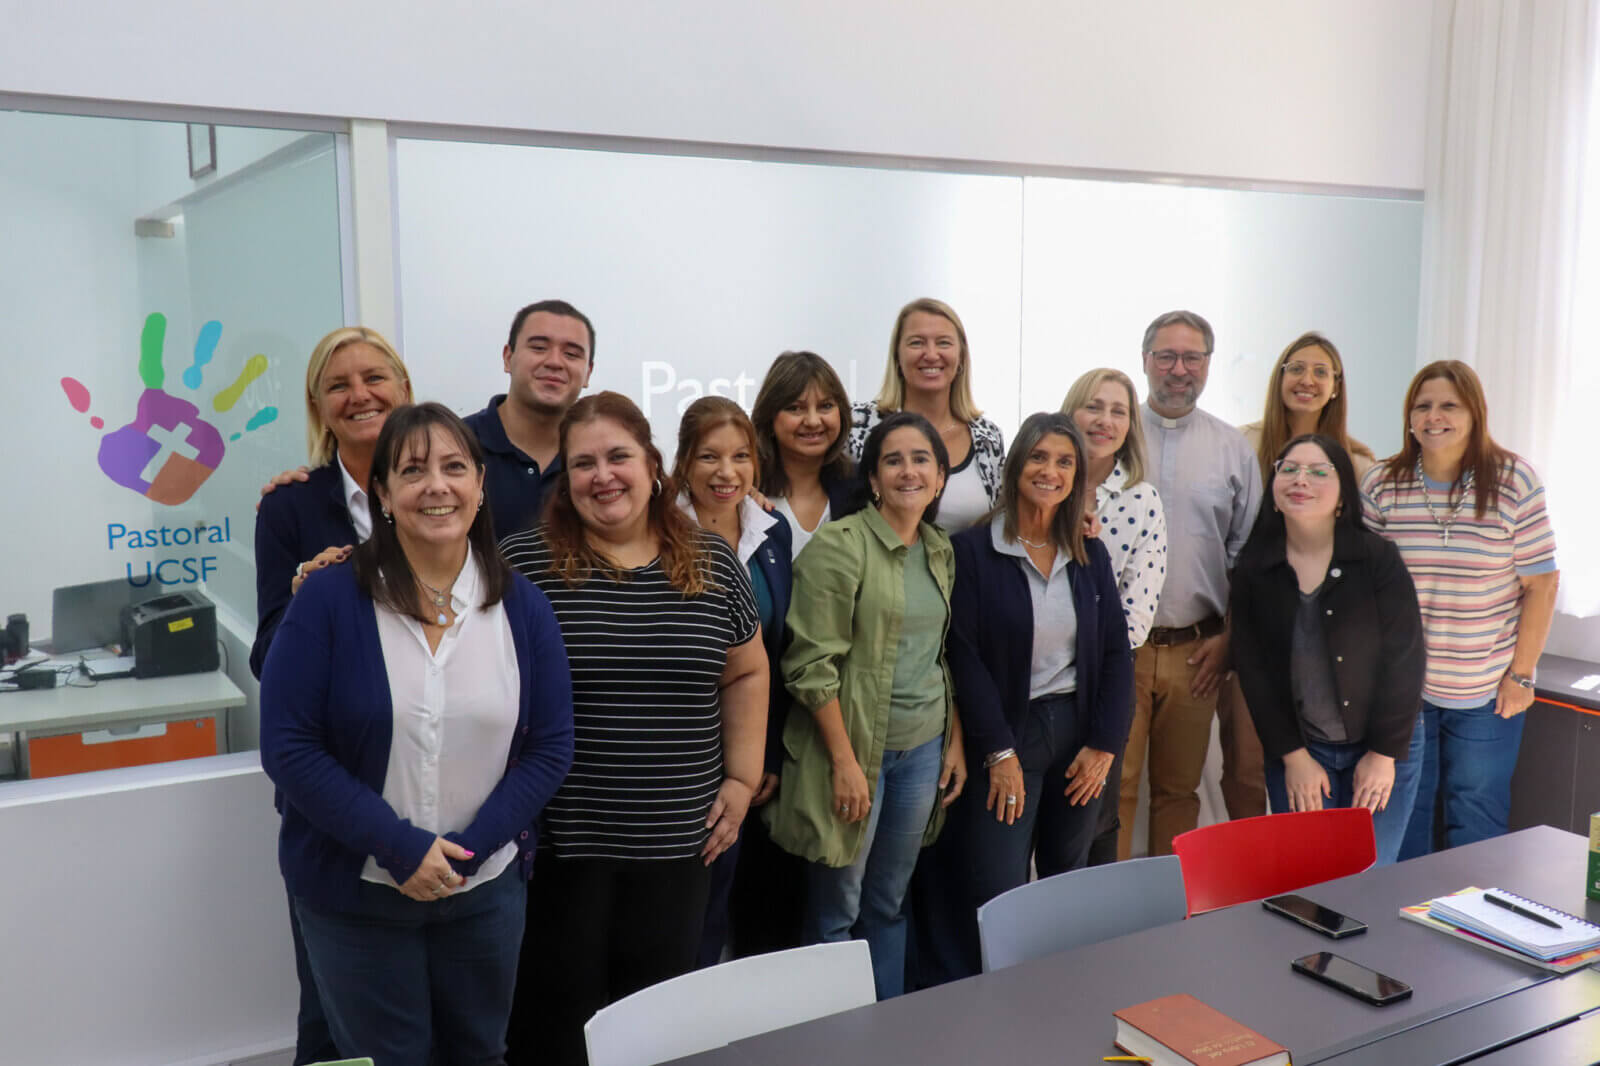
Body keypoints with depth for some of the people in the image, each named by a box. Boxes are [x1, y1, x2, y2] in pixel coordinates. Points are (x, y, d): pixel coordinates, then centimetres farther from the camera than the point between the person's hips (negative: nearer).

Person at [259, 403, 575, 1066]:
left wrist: (469, 849, -13)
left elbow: (550, 746, -2)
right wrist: (401, 845, -18)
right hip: (356, 892, -2)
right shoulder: (329, 599, -10)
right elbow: (289, 748, -12)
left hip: (487, 889, 3)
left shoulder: (522, 607, -3)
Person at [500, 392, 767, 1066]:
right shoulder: (522, 562, -7)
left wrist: (742, 779, 5)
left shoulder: (712, 565, 2)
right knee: (555, 1008, 9)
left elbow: (746, 674, 10)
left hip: (678, 841, 3)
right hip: (559, 840, -2)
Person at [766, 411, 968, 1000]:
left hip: (923, 748, 6)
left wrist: (955, 743, 13)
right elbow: (812, 664, -16)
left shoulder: (942, 551, 10)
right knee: (837, 910, 6)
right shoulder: (839, 544, -12)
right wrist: (845, 761, -17)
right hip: (853, 745, -6)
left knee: (889, 903, 17)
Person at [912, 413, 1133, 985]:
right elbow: (965, 656, -11)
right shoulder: (972, 550, -7)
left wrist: (1103, 745, -1)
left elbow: (1116, 652, 8)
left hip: (1080, 734, 5)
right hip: (1006, 738, -4)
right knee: (997, 897, -5)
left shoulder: (1091, 556, 8)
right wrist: (1000, 753, -13)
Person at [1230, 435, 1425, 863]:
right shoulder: (1253, 569, -3)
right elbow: (1253, 668, -2)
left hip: (1383, 750, -1)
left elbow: (1404, 658, -7)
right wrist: (1293, 757, -6)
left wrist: (1384, 753, -8)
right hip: (1297, 752, 1)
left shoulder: (1379, 558, -8)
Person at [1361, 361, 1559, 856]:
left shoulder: (1514, 480, -6)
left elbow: (1540, 582, -4)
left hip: (1486, 689, -1)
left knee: (1477, 815, 9)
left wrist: (1521, 673, -5)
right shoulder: (1380, 485, -2)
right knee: (1402, 814, 11)